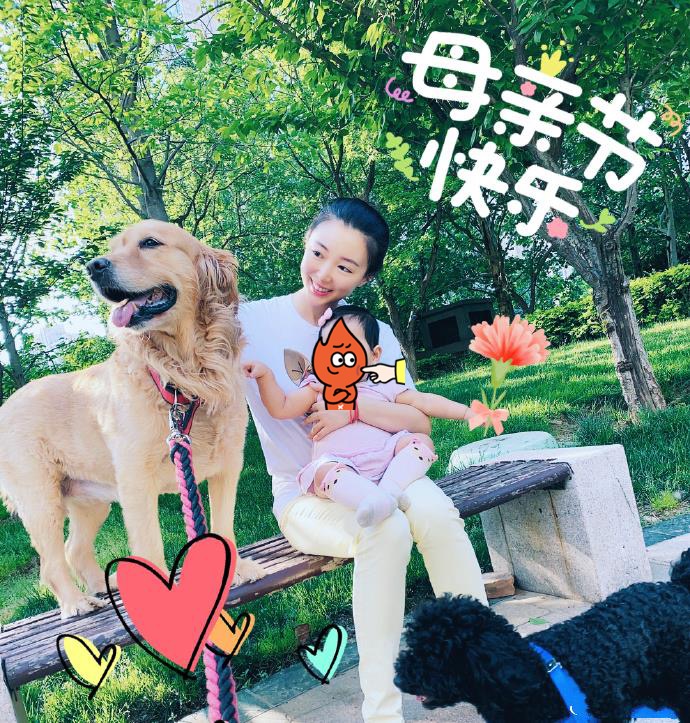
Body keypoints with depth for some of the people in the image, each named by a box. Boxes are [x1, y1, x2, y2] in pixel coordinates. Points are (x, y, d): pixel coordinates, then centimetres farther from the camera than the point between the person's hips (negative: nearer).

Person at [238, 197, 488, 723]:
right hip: (305, 496, -3)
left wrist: (355, 409, -18)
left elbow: (421, 422, -3)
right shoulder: (253, 322, -7)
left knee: (437, 513, -29)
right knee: (387, 531, -33)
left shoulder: (376, 334, 3)